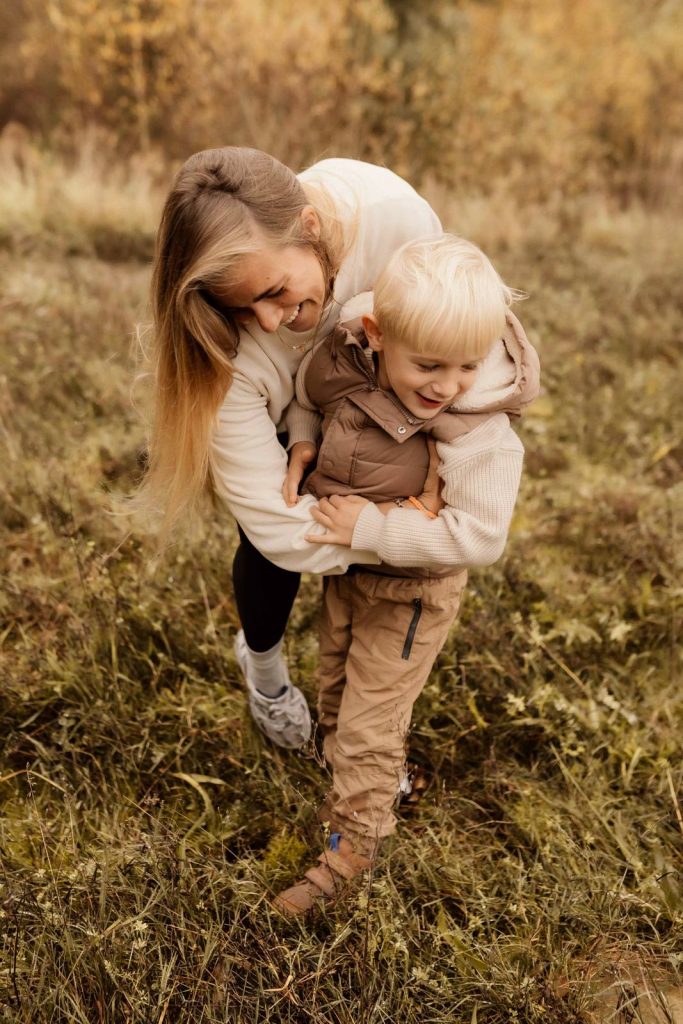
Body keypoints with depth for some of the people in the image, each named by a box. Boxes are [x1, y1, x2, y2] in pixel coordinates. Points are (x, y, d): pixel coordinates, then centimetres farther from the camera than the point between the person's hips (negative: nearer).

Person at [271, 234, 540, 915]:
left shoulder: (481, 430, -34)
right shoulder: (342, 363, -20)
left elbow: (479, 536, -35)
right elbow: (300, 401, 3)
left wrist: (372, 527, -34)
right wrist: (293, 463, -11)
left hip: (411, 591, -6)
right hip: (345, 571, 6)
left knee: (368, 723, 8)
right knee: (336, 692, 27)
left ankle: (354, 842, 33)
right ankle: (345, 785, 57)